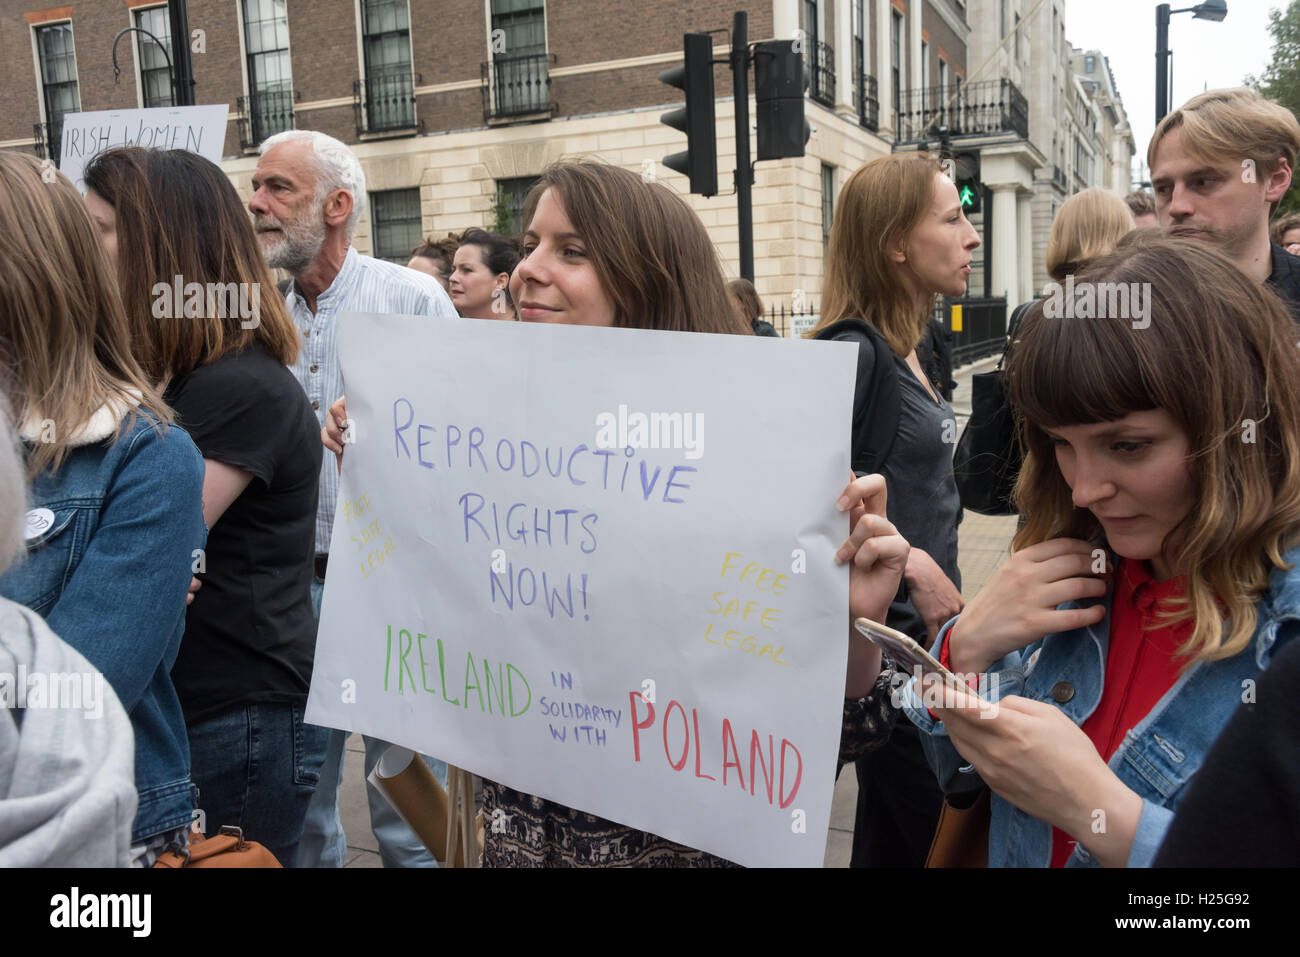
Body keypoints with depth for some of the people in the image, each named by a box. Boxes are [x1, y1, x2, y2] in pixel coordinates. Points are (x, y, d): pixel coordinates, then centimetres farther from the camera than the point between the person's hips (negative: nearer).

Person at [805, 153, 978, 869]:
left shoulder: (908, 349, 11)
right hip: (889, 634, -9)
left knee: (893, 833, 20)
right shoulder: (854, 352, -17)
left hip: (923, 628, 9)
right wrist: (913, 566, -21)